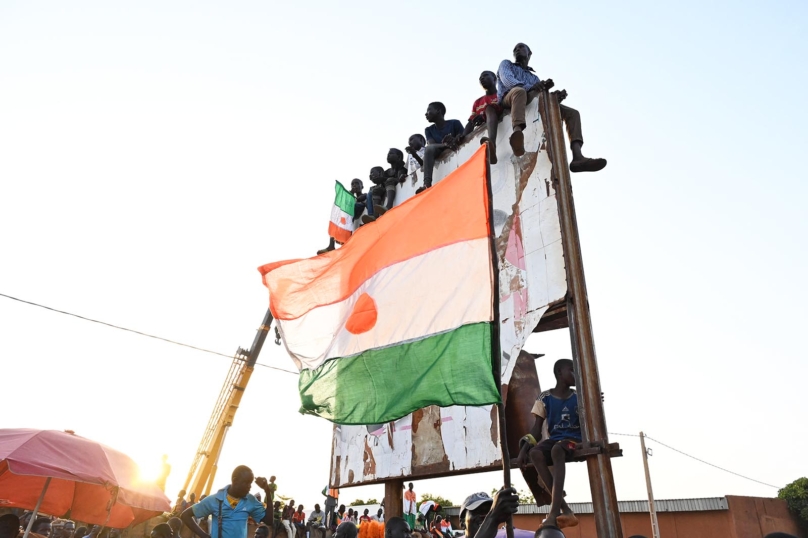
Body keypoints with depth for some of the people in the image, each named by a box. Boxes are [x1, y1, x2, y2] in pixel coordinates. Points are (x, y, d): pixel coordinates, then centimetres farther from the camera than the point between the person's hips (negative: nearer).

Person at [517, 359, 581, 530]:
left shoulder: (578, 397, 7)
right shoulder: (545, 398, 5)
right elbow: (537, 428, 3)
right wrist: (525, 446, -12)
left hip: (574, 440, -2)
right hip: (553, 439, 2)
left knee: (557, 450, -37)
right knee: (534, 453, -33)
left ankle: (554, 511, -41)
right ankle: (565, 510, -31)